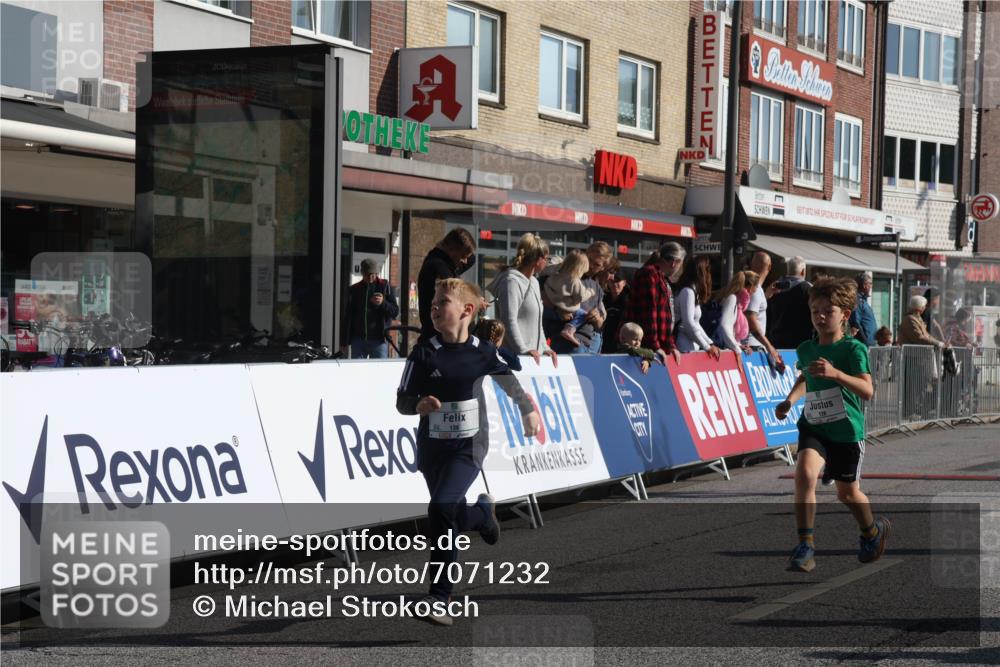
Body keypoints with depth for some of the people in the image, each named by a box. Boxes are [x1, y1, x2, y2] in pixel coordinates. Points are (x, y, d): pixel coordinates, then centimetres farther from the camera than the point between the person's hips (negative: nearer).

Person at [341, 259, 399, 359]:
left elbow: (395, 313, 4)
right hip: (358, 340, 2)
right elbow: (348, 317, 12)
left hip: (379, 340, -2)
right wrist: (344, 342, 8)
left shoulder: (384, 286, 5)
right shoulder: (354, 290, 10)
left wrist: (383, 303, -16)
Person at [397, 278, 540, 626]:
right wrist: (419, 405, -26)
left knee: (441, 507, -22)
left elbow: (509, 379, 15)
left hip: (469, 445, -2)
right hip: (431, 446, 3)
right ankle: (483, 512, 49)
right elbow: (402, 401, -4)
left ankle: (440, 597, -14)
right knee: (454, 518, 13)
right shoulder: (424, 353, -6)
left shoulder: (484, 352, -5)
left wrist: (528, 410, 27)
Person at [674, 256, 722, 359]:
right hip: (686, 348, -9)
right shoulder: (687, 292, -11)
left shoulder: (694, 292, 18)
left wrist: (710, 343, 13)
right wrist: (707, 347, -11)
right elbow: (688, 323, -16)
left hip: (693, 347, 9)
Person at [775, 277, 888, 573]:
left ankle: (873, 530, 46)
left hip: (847, 430, -3)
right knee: (804, 472, -25)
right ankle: (805, 546, -20)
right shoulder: (806, 349, 3)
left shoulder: (853, 349, -14)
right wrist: (791, 399, 9)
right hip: (813, 426, 3)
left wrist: (835, 373, -39)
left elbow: (867, 391, -26)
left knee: (848, 494, 12)